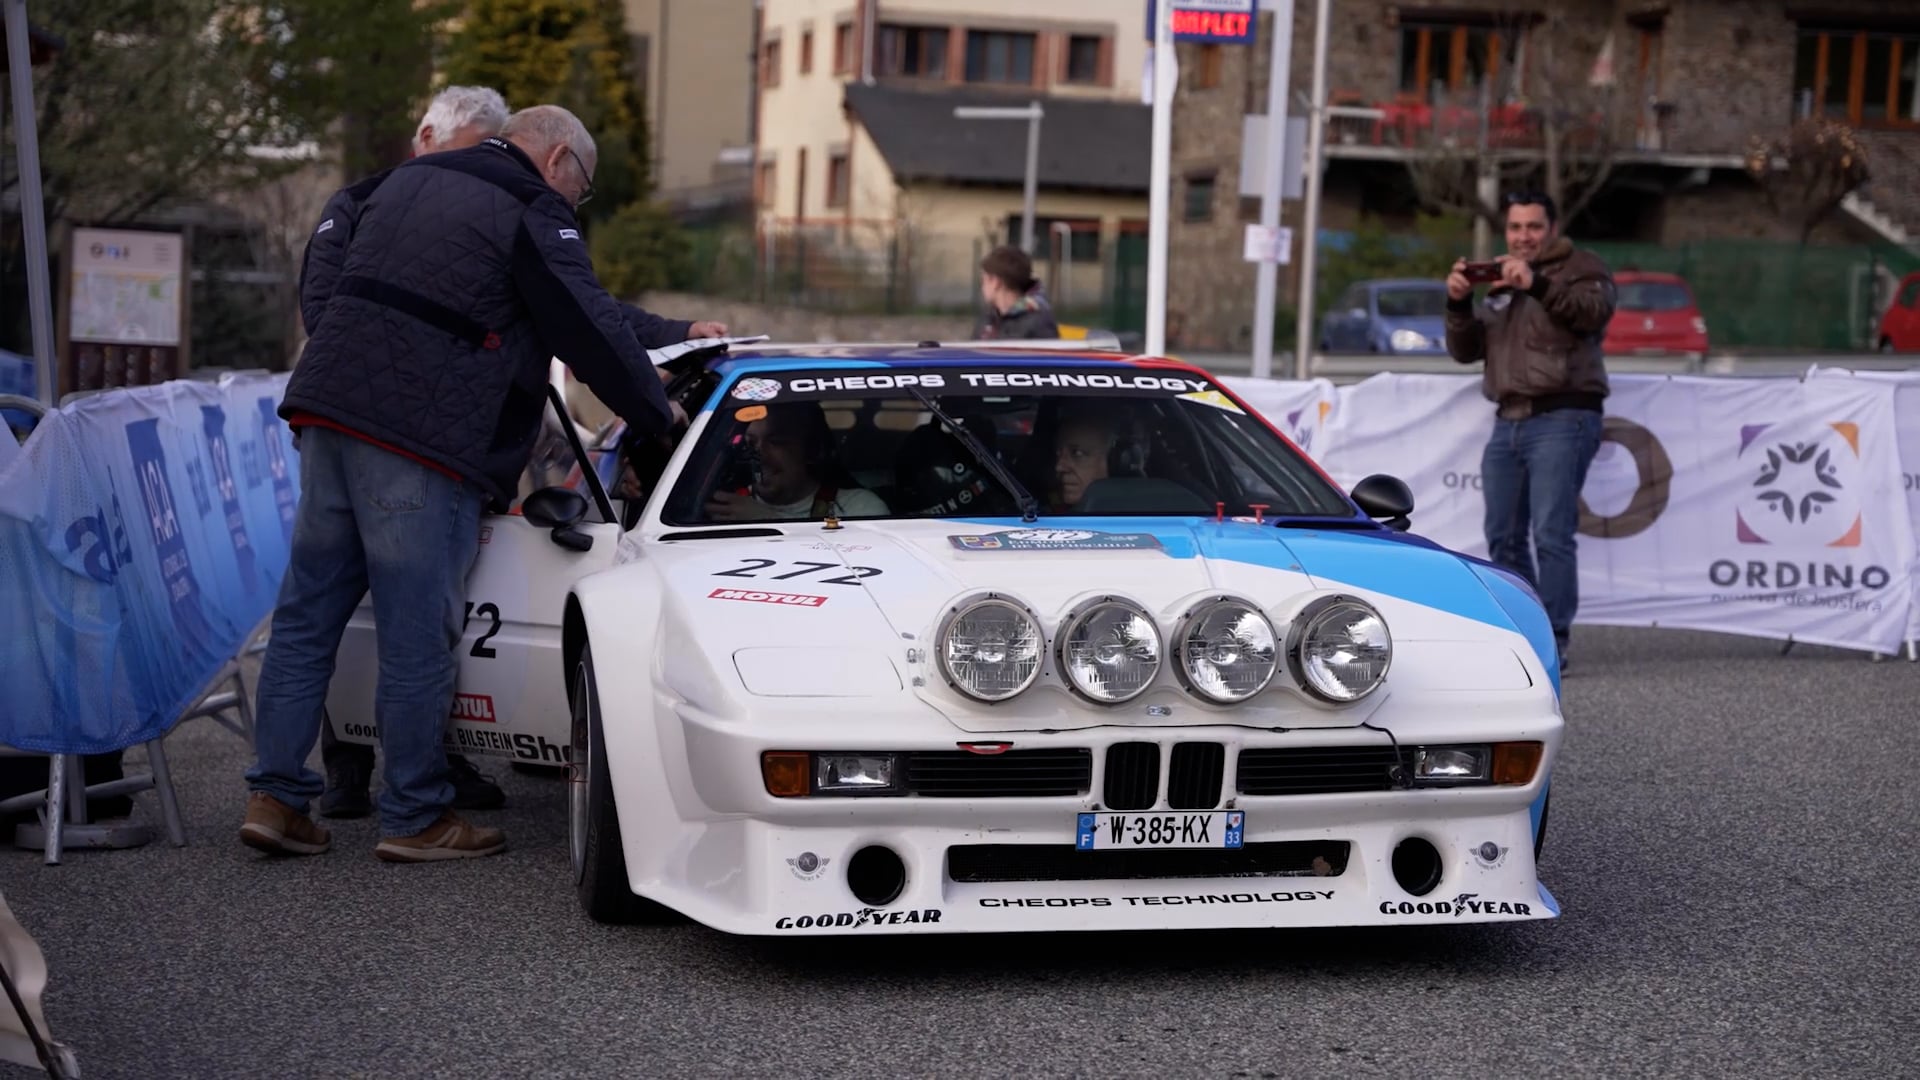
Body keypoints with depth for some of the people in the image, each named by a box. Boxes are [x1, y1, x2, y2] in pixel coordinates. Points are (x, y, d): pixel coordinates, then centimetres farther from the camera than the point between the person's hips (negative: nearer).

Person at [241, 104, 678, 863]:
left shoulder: (405, 183, 23)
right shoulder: (533, 213, -3)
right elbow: (591, 330, -6)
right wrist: (658, 415, 5)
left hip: (328, 407, 8)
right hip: (421, 439, -8)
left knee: (307, 615, 11)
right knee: (419, 636, 0)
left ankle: (275, 795, 11)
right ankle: (415, 818, 7)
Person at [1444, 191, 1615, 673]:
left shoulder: (1580, 268, 4)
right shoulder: (1498, 281, 22)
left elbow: (1595, 311, -17)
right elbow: (1465, 350, 17)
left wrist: (1537, 285, -26)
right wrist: (1459, 303, 0)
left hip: (1561, 419, -7)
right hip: (1508, 421, 7)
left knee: (1551, 534, -15)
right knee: (1504, 539, 8)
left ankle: (1552, 643, -15)